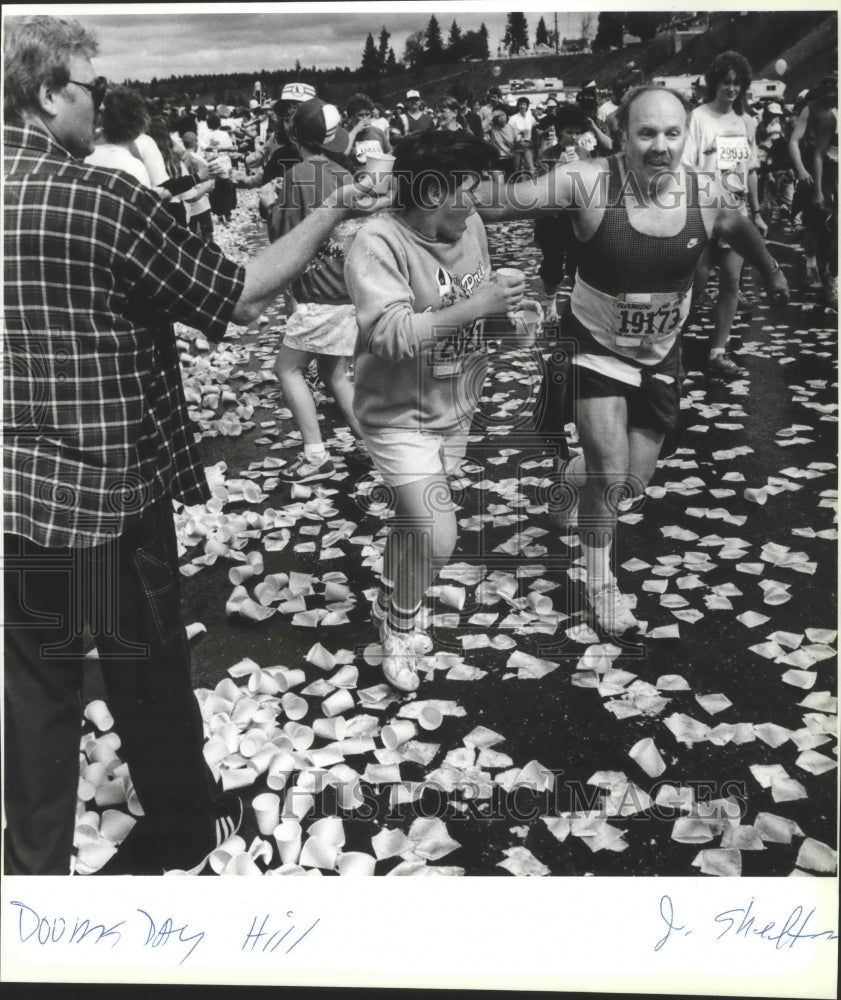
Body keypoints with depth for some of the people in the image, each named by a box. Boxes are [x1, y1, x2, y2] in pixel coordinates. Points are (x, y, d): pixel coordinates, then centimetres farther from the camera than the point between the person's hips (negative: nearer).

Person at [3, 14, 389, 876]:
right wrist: (330, 214, -2)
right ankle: (183, 823, 39)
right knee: (145, 670, 16)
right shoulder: (103, 200, -17)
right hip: (109, 488, -5)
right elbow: (239, 298, -12)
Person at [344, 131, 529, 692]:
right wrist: (474, 308, -32)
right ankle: (402, 623, 17)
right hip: (401, 416, -6)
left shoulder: (470, 226, -3)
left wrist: (501, 304, -10)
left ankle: (389, 601, 48)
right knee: (438, 538, -13)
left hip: (455, 410, 7)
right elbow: (391, 333, -32)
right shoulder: (379, 243, -23)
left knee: (416, 521, 20)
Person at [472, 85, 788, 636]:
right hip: (598, 347, -4)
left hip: (660, 354, 4)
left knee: (633, 481, 11)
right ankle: (600, 581, 18)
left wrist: (771, 271, 24)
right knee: (609, 473, -11)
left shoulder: (706, 195, -12)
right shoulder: (588, 182, -23)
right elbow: (503, 200, -27)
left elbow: (740, 229, 10)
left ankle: (576, 474, 50)